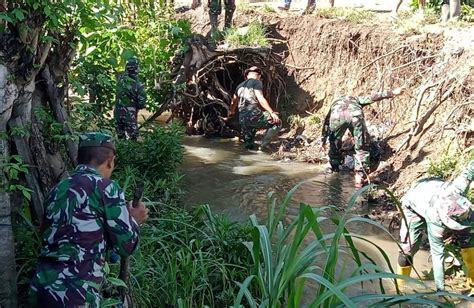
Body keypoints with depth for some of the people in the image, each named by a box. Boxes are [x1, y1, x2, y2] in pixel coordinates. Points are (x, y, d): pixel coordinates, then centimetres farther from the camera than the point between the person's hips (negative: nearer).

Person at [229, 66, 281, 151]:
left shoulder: (240, 86, 24)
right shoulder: (257, 82, 3)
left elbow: (233, 102, 37)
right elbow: (260, 99, -12)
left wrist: (232, 112, 58)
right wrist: (272, 112, -15)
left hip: (242, 119, 7)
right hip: (254, 115, -7)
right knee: (277, 122, 4)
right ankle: (264, 144, -7)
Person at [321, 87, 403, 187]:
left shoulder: (335, 104, 44)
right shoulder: (356, 99, 42)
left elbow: (326, 123, 43)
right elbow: (372, 98, 29)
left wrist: (323, 140, 49)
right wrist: (392, 93, 31)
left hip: (337, 116, 1)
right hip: (355, 116, -1)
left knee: (334, 144, 29)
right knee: (362, 148, 12)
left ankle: (334, 169, 43)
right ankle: (361, 178, 10)